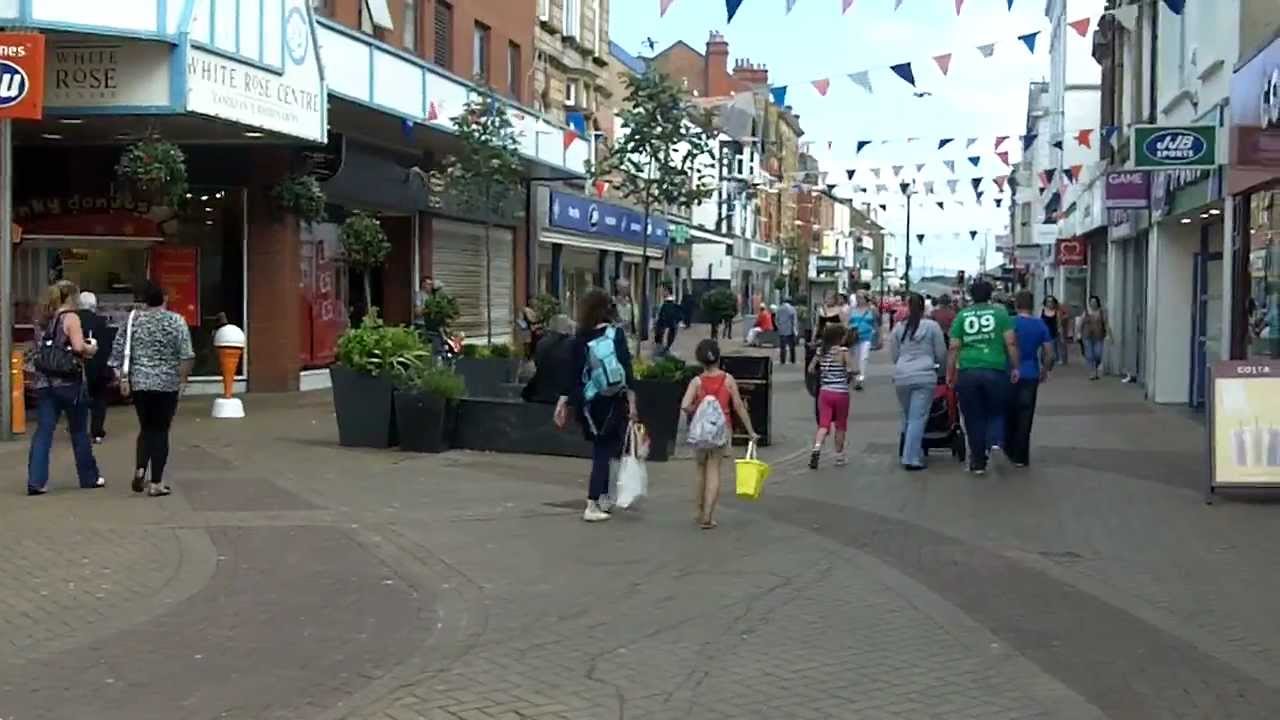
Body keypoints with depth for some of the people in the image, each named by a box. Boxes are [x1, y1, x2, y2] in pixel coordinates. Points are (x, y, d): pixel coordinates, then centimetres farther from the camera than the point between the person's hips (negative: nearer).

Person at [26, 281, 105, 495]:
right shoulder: (71, 317, -8)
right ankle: (89, 477, 21)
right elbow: (78, 347, -21)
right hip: (68, 381, -5)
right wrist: (91, 348, 0)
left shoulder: (48, 318, 12)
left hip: (45, 381, 5)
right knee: (79, 431, 9)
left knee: (43, 430, 1)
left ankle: (36, 481, -8)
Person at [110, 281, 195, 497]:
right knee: (160, 431, 3)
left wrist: (122, 376, 11)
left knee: (146, 428, 17)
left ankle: (140, 468, -4)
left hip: (139, 382, 2)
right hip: (167, 384, -2)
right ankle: (156, 483, 2)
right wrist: (183, 378, 0)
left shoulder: (133, 320, 3)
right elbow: (186, 355, -9)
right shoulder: (176, 321, -3)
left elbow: (118, 351, 3)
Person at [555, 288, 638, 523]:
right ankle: (592, 505, -6)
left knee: (602, 451, 20)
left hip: (590, 403, 3)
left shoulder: (581, 338, 0)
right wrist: (632, 400, -10)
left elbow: (573, 373, 0)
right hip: (614, 402, -3)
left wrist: (563, 402, 7)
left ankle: (603, 498, 27)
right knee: (604, 452, 1)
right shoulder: (615, 333, -7)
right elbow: (626, 368, -12)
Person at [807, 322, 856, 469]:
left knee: (824, 424, 1)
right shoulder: (844, 351, -11)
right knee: (840, 426, 12)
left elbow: (811, 369, 7)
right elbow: (850, 370, -20)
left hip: (824, 391, 3)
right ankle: (839, 456, 21)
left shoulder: (821, 351, 4)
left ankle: (817, 447, -24)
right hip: (841, 393, -3)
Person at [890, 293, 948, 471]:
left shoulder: (898, 328, 8)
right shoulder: (932, 326, 2)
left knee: (907, 417, 16)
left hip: (901, 377, 3)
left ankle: (911, 454, 22)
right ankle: (912, 458, -7)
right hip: (924, 376, -2)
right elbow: (941, 354, 7)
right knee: (918, 418, -3)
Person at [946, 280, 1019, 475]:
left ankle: (978, 462, 12)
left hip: (968, 372, 1)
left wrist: (950, 374, 7)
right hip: (996, 371, -1)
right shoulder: (1000, 312, 4)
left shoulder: (962, 316, 7)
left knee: (974, 418, 9)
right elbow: (1011, 342, -3)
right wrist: (1015, 367, 5)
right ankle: (995, 443, -10)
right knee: (996, 413, 15)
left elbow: (954, 347, 3)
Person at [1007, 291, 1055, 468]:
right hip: (1031, 375, 1)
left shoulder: (1010, 323, -7)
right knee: (1025, 416, 4)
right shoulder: (1041, 325, 1)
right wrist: (1044, 372, 17)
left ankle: (1010, 449, 27)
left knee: (1010, 413, 16)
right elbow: (1050, 354, 2)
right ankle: (1020, 457, 5)